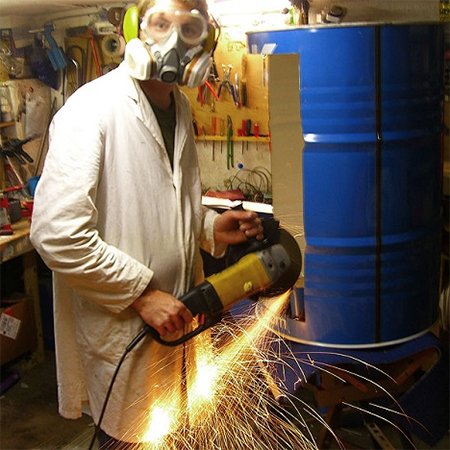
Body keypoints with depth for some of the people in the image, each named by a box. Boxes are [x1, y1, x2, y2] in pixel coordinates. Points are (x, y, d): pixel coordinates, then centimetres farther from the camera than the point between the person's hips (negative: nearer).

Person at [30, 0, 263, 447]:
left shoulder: (179, 106, 8)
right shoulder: (92, 108, -20)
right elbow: (56, 233, -27)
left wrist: (210, 227, 1)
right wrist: (142, 293, -21)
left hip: (174, 318, 8)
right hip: (119, 330, -8)